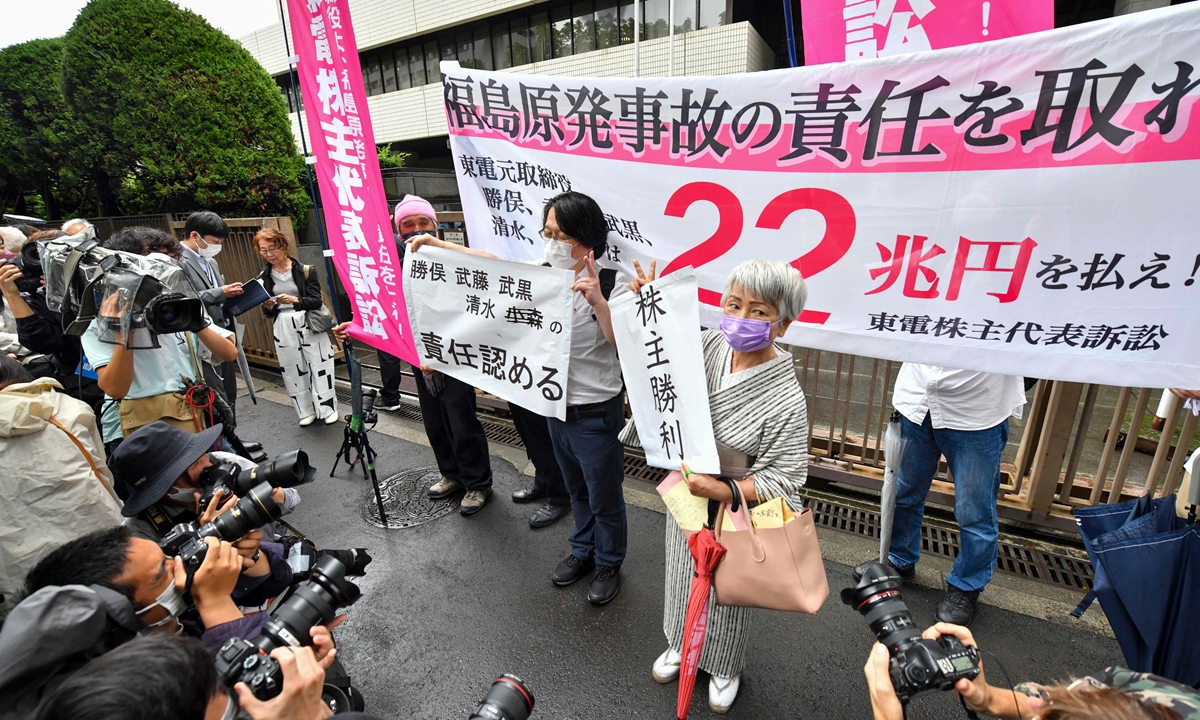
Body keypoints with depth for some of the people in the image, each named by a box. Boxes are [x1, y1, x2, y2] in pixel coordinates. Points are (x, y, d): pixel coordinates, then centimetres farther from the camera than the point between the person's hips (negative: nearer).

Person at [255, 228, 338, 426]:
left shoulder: (304, 270, -5)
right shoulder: (264, 277, 5)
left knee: (318, 365, -1)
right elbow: (268, 314, 9)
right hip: (283, 328, 3)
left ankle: (328, 409, 10)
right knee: (293, 370, 6)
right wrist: (268, 307, -14)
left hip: (309, 323, -3)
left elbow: (316, 300, -11)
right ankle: (306, 411, 17)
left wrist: (295, 300, -27)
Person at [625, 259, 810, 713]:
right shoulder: (708, 346, -13)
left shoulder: (787, 401, -27)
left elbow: (780, 480, -22)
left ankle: (725, 668, 55)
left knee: (725, 594, 22)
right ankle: (682, 645, 59)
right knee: (683, 577, 28)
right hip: (684, 497, 5)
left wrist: (720, 490, -33)